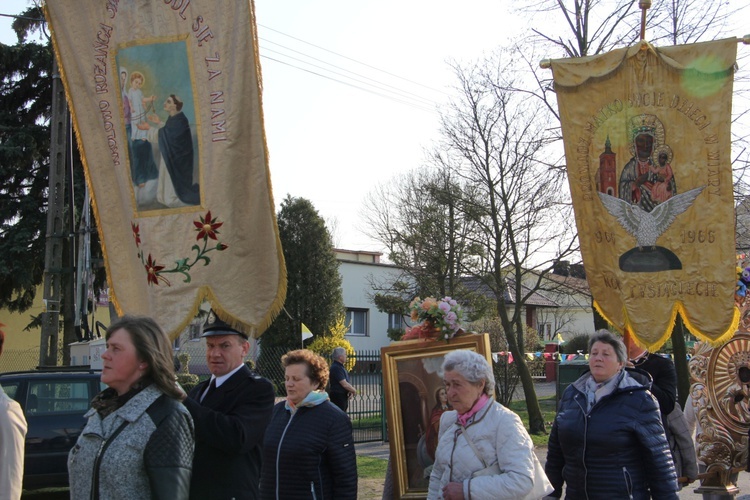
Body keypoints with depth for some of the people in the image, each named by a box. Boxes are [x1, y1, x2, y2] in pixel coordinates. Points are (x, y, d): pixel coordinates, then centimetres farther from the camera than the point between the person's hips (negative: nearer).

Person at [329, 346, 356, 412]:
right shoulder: (336, 368, -18)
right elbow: (344, 384, -21)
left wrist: (351, 391, -4)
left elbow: (347, 382, 16)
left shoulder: (341, 367, 15)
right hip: (338, 396, -10)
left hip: (343, 396, 10)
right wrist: (354, 391, -6)